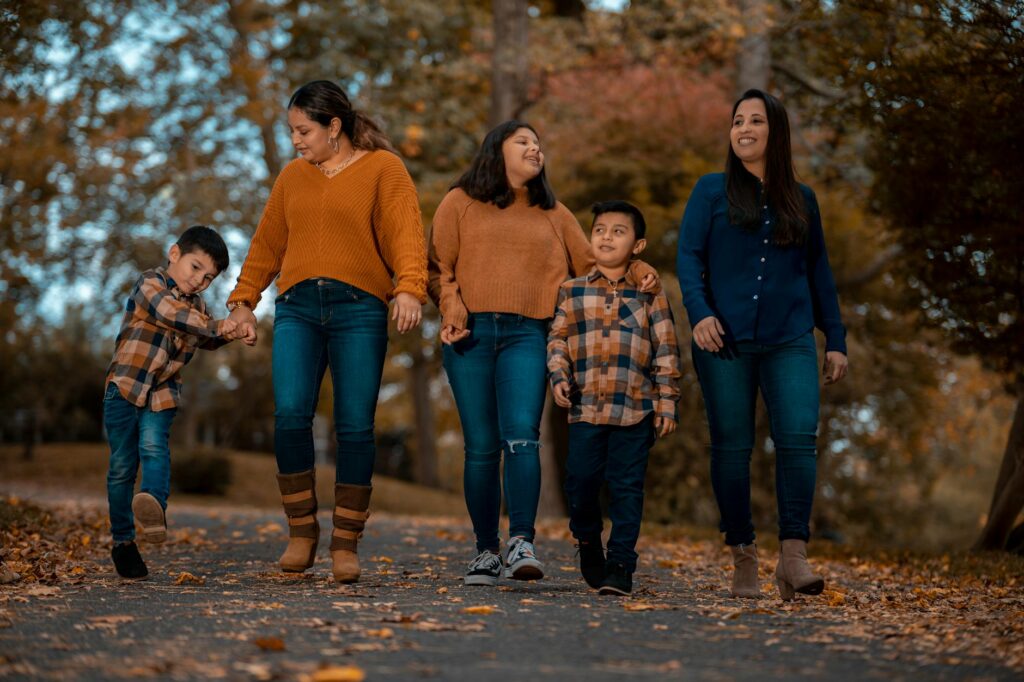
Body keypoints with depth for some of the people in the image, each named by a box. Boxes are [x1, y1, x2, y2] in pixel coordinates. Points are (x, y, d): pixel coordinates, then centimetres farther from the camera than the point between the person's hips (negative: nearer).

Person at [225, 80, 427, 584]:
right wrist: (243, 301, 21)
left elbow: (406, 233, -7)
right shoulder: (293, 177, 19)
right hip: (296, 309, 3)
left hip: (358, 309, -3)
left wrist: (409, 289, -23)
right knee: (290, 415, -14)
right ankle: (301, 533, -1)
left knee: (355, 426, -5)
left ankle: (347, 544, 4)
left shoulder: (382, 168, 5)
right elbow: (266, 244, 25)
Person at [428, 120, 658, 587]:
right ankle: (487, 551, 5)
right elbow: (438, 265, 8)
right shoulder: (461, 203, 13)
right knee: (481, 446, -1)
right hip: (471, 334, -1)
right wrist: (451, 308, -9)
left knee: (521, 436, -17)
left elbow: (589, 264, 20)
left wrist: (636, 270, 3)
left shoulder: (553, 214, 22)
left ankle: (522, 543, -23)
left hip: (527, 335, 1)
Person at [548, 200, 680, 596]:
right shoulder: (572, 291, 11)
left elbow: (666, 351, 5)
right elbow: (557, 338, 11)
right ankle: (588, 542, 28)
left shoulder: (649, 294, 6)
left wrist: (667, 403, 0)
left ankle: (621, 565, 4)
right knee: (580, 482, 2)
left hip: (635, 410, -1)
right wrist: (559, 376, -7)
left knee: (627, 487, -1)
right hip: (586, 408, 2)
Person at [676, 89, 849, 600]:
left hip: (789, 341, 1)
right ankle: (743, 559, 8)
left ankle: (793, 556, -13)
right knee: (731, 446, 0)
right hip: (726, 339, -1)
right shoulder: (712, 190, 9)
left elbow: (819, 272, 18)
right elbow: (688, 255, 1)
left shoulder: (801, 200, 15)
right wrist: (699, 312, -15)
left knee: (798, 438, -14)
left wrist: (836, 339, 13)